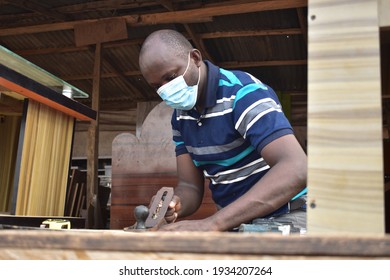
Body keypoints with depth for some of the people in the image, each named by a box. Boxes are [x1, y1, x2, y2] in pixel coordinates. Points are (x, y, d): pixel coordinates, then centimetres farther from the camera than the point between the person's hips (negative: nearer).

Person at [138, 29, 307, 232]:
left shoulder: (243, 93, -19)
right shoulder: (180, 116, 6)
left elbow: (296, 169, -32)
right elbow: (190, 186, 5)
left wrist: (211, 223, -39)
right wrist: (175, 205, -20)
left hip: (284, 217, -6)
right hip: (235, 223, 6)